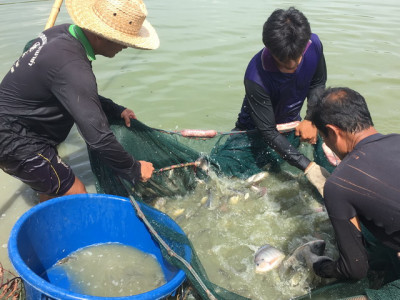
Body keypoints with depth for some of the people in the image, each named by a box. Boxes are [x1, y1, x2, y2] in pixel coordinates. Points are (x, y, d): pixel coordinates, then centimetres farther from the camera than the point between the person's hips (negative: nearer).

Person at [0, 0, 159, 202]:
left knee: (50, 193, 26)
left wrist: (116, 110, 10)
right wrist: (134, 170, -18)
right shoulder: (72, 68, -32)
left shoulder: (64, 32, -3)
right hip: (17, 143, -10)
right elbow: (98, 138, -31)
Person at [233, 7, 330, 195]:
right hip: (256, 129, -4)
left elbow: (318, 84, -3)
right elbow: (268, 132, -33)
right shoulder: (256, 77, -39)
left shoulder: (313, 45, -24)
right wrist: (308, 166, -39)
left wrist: (310, 119, -19)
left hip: (291, 123, 5)